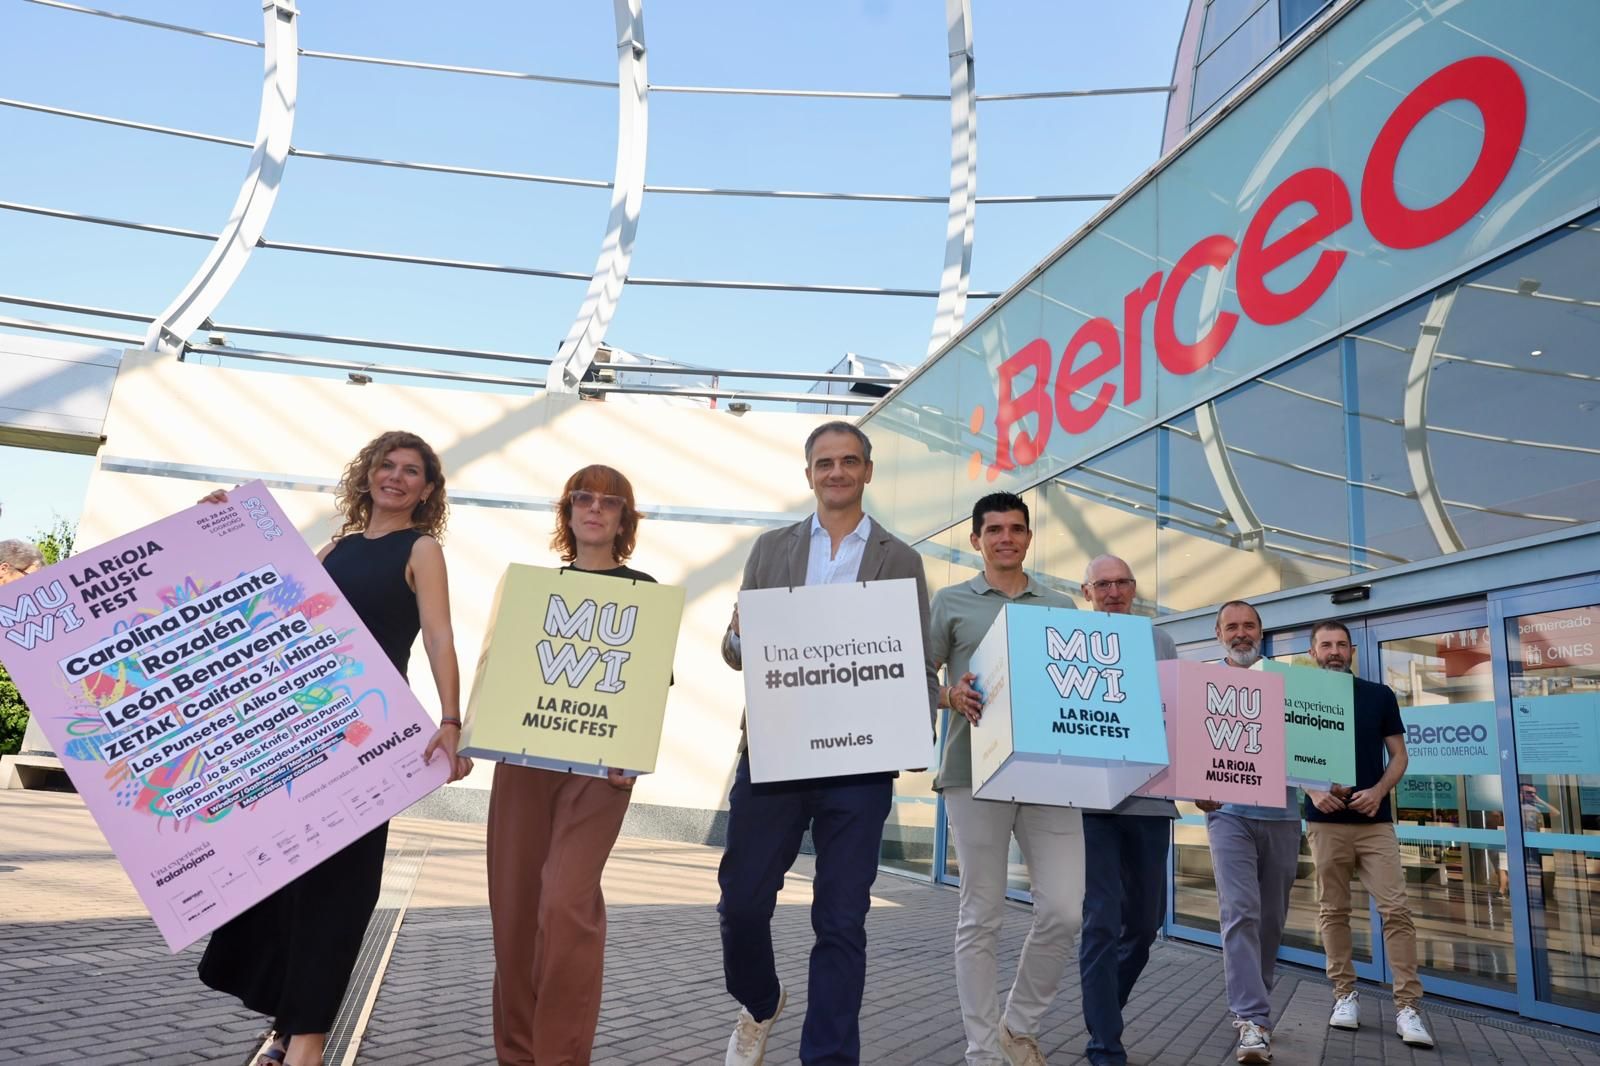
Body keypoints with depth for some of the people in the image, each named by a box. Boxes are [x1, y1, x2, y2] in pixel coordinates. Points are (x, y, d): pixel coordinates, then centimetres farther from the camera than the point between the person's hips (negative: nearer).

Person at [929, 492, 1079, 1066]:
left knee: (1064, 910, -2)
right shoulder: (951, 603, 8)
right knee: (981, 918, 3)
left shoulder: (1061, 606, 16)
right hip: (976, 772, -2)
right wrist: (950, 696, -13)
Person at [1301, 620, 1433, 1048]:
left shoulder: (1380, 696, 7)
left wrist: (1378, 791, -11)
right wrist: (1313, 790, -13)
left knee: (1396, 909, -6)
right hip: (1325, 821, 0)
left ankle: (1407, 1006, -1)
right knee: (1333, 911, 4)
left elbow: (1398, 756, 7)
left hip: (1375, 821, 0)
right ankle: (1345, 995, 14)